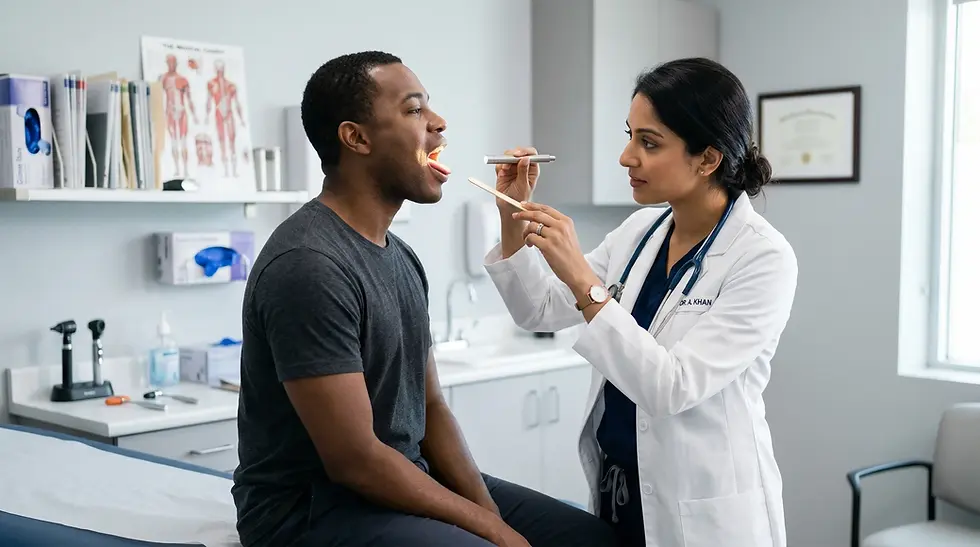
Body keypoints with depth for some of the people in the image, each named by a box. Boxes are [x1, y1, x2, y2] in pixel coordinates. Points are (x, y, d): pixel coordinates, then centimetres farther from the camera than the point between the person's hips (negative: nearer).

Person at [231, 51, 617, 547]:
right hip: (313, 506, -8)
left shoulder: (400, 257, 8)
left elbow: (430, 407, 10)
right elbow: (354, 460, -22)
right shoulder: (307, 266, -21)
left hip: (405, 482, 8)